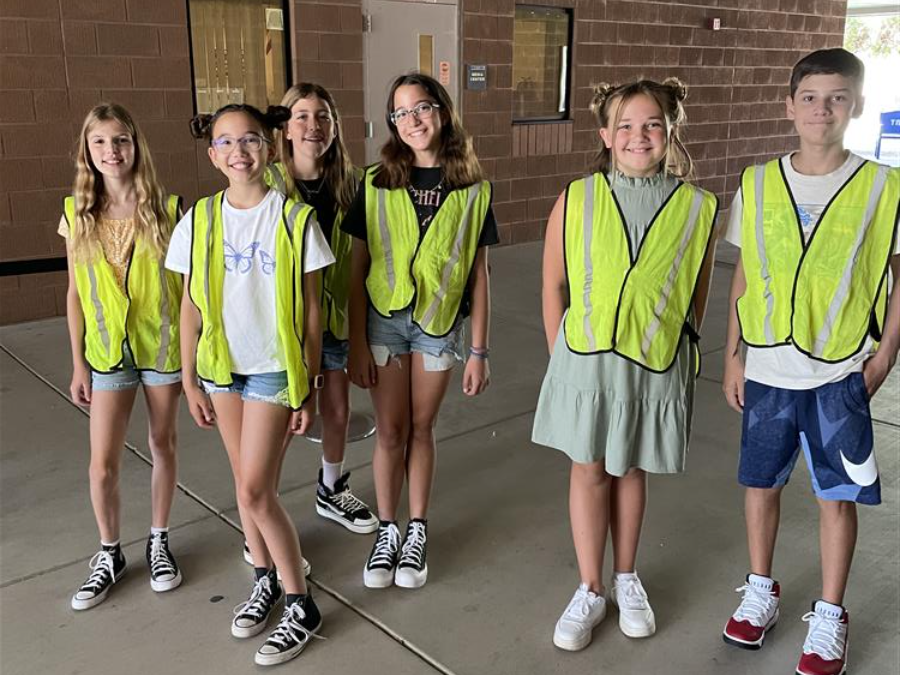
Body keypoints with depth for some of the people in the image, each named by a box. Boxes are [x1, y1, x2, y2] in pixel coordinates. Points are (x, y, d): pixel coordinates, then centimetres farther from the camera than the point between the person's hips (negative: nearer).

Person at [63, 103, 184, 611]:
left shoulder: (168, 209, -7)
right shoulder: (78, 215, -2)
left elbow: (188, 284, -3)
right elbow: (76, 293, 3)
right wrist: (78, 364, 2)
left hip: (163, 346, -1)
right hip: (108, 352, 1)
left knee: (163, 443, 12)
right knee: (103, 463, 1)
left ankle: (160, 540, 32)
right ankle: (110, 553, 25)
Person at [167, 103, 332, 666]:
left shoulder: (295, 219, -10)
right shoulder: (199, 220, -1)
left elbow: (311, 309, -6)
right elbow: (191, 305, 5)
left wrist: (310, 386, -5)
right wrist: (190, 380, 4)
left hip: (275, 369, -4)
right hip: (222, 367, 4)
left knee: (256, 491, -4)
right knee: (248, 482, 14)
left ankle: (301, 605, 12)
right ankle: (266, 579, 34)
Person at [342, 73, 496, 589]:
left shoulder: (472, 190, -2)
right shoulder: (377, 183, -2)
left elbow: (479, 274, 1)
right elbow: (358, 268, -1)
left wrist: (479, 351, -1)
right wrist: (357, 344, -4)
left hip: (440, 323, 0)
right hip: (383, 318, 0)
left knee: (421, 429, 11)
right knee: (390, 431, 7)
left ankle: (418, 530, 27)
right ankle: (388, 530, 25)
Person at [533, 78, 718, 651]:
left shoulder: (698, 209, -6)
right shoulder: (576, 200, -6)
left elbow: (697, 298, 5)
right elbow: (553, 286, 2)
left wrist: (677, 350, 8)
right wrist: (563, 356, 3)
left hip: (657, 362, 0)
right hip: (586, 358, 0)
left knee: (631, 469, 15)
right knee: (589, 470, 9)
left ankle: (626, 579, 36)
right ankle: (591, 590, 25)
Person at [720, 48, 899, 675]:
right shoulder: (757, 183, 1)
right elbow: (743, 277, 6)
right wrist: (733, 355, 4)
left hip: (841, 374, -2)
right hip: (767, 369, 2)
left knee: (838, 493, 8)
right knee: (762, 481, 14)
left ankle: (829, 616, 26)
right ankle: (761, 590, 35)